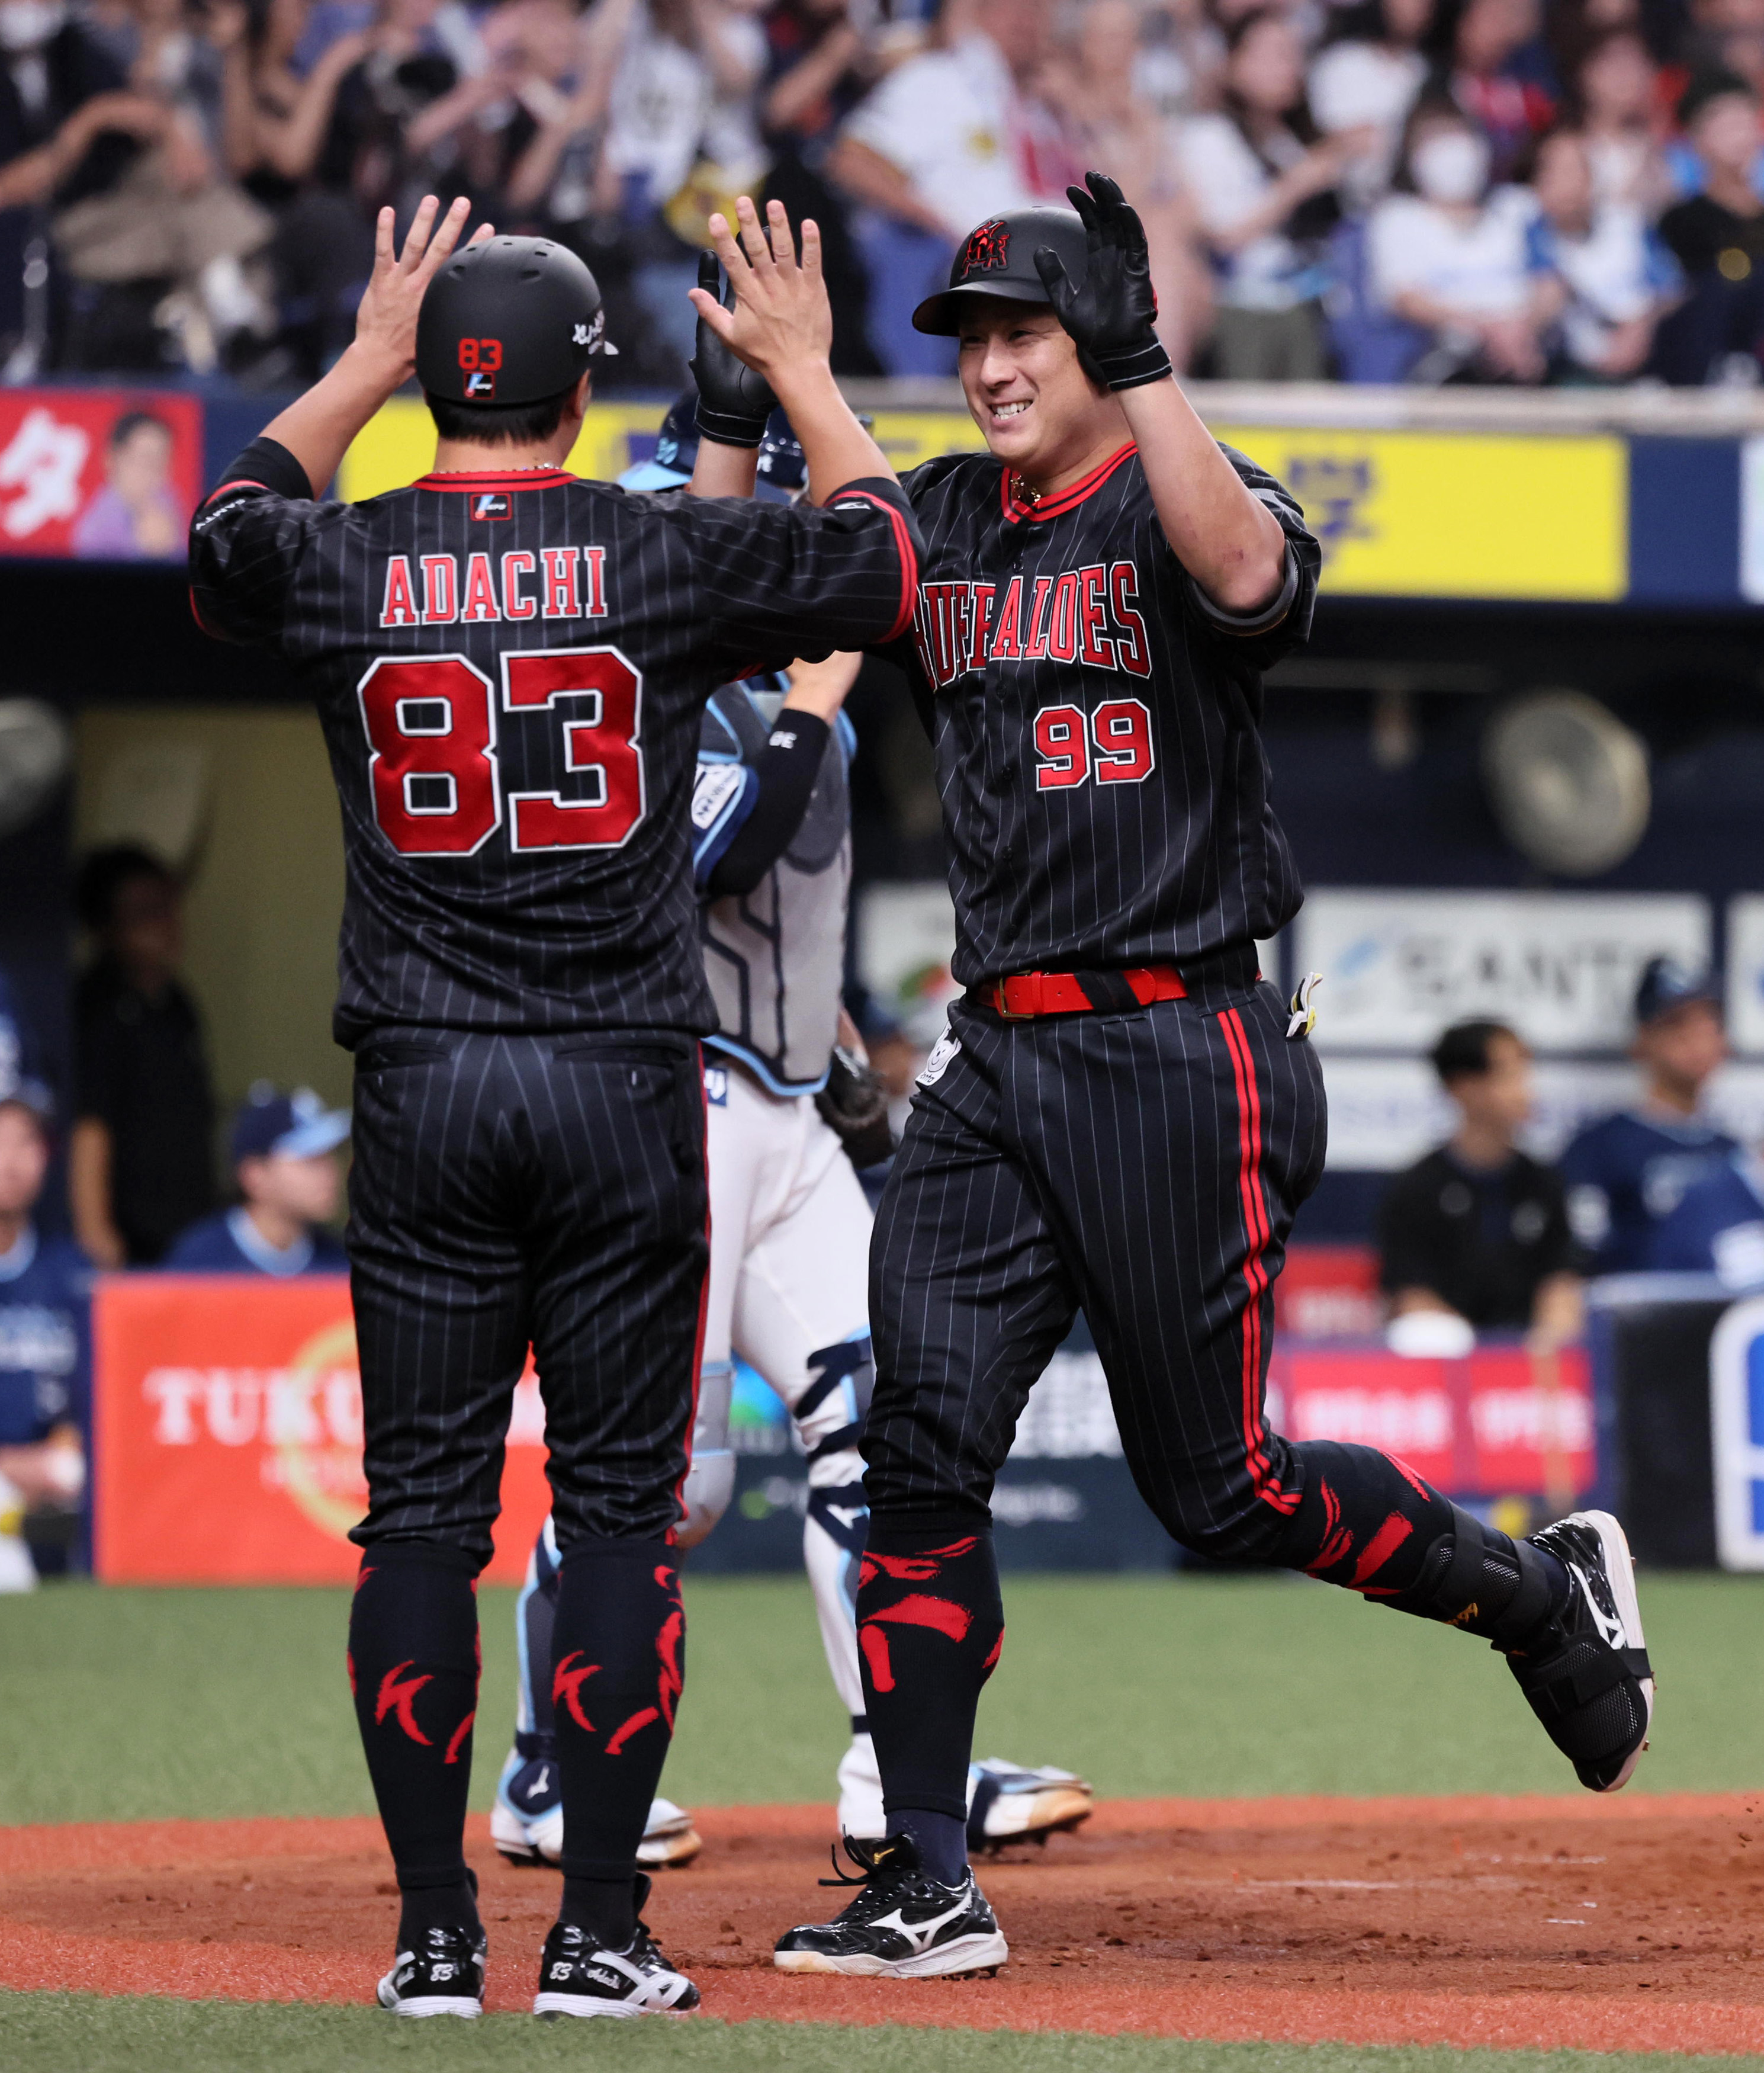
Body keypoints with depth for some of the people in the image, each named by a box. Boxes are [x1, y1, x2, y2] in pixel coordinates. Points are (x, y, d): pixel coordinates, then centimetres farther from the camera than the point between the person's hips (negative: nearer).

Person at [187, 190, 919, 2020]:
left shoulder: (342, 567, 0)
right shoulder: (662, 559, -4)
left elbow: (231, 530, 25)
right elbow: (882, 555, 11)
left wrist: (366, 359, 31)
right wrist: (799, 369, 23)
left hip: (422, 1095, 1)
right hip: (623, 1090, -1)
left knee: (421, 1512, 5)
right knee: (618, 1508, 3)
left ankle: (434, 1937, 3)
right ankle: (597, 1937, 0)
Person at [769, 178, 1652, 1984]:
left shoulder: (1180, 508, -5)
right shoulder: (936, 528, 14)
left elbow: (1246, 573, -28)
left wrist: (1144, 358, -27)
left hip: (1181, 1057, -6)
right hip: (994, 1062, 6)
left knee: (1211, 1484, -2)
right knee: (922, 1445, -4)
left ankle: (1545, 1596, 23)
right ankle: (926, 1889, -2)